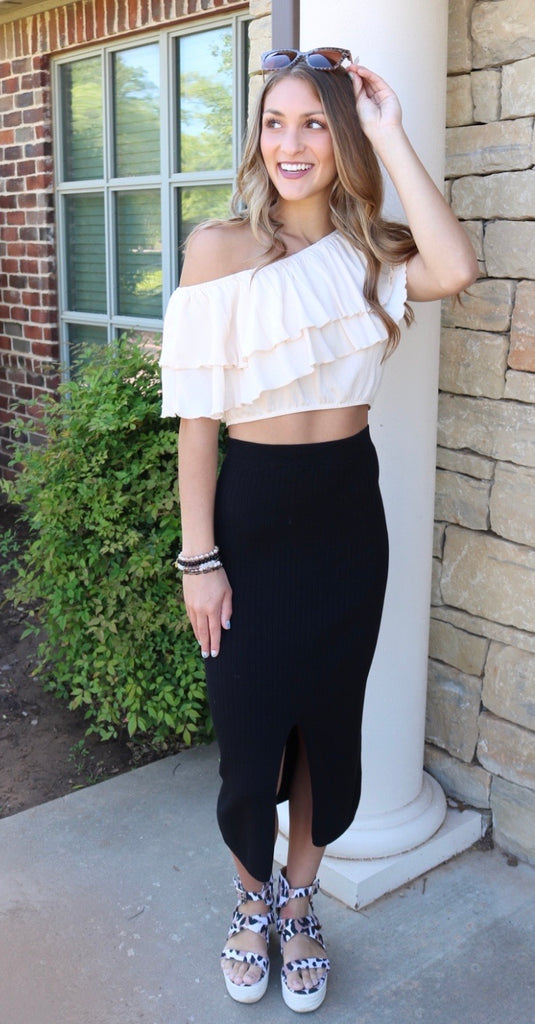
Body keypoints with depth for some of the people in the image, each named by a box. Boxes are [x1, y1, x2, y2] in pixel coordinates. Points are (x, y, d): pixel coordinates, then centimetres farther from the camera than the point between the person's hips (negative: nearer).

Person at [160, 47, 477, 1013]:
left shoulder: (371, 249, 4)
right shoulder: (221, 245, -7)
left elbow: (455, 271, -19)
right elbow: (196, 414, -9)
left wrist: (392, 139, -13)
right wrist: (199, 557, -11)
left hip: (350, 510, 4)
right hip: (254, 512, -3)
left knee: (329, 725, 14)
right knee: (250, 730, 8)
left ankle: (300, 904, 39)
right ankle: (252, 899, 38)